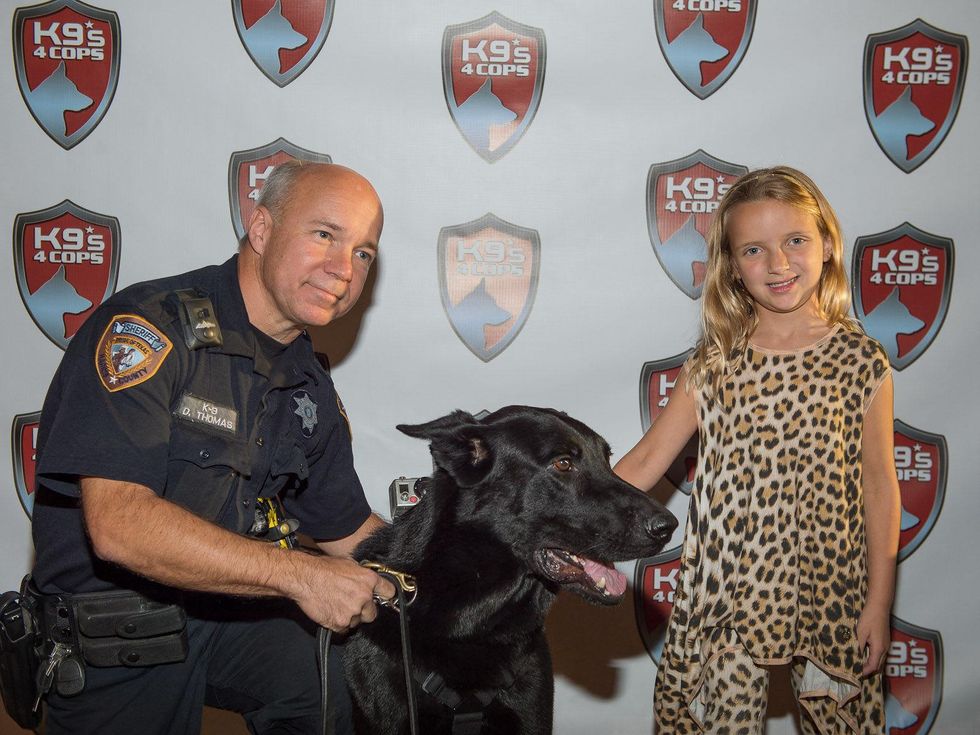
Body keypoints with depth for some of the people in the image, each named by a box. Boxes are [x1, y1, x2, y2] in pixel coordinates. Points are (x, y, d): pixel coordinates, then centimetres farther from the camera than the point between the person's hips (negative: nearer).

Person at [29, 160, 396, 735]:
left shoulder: (312, 390, 6)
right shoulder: (146, 328, -19)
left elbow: (350, 532, 14)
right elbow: (118, 525, -30)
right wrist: (300, 575, -28)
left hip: (235, 617, 5)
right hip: (117, 648, -5)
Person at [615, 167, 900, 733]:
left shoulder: (861, 361, -6)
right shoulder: (713, 367, -2)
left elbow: (879, 487, -2)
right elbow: (646, 461, -2)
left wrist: (880, 602, -1)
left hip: (828, 591, -1)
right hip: (726, 595, 1)